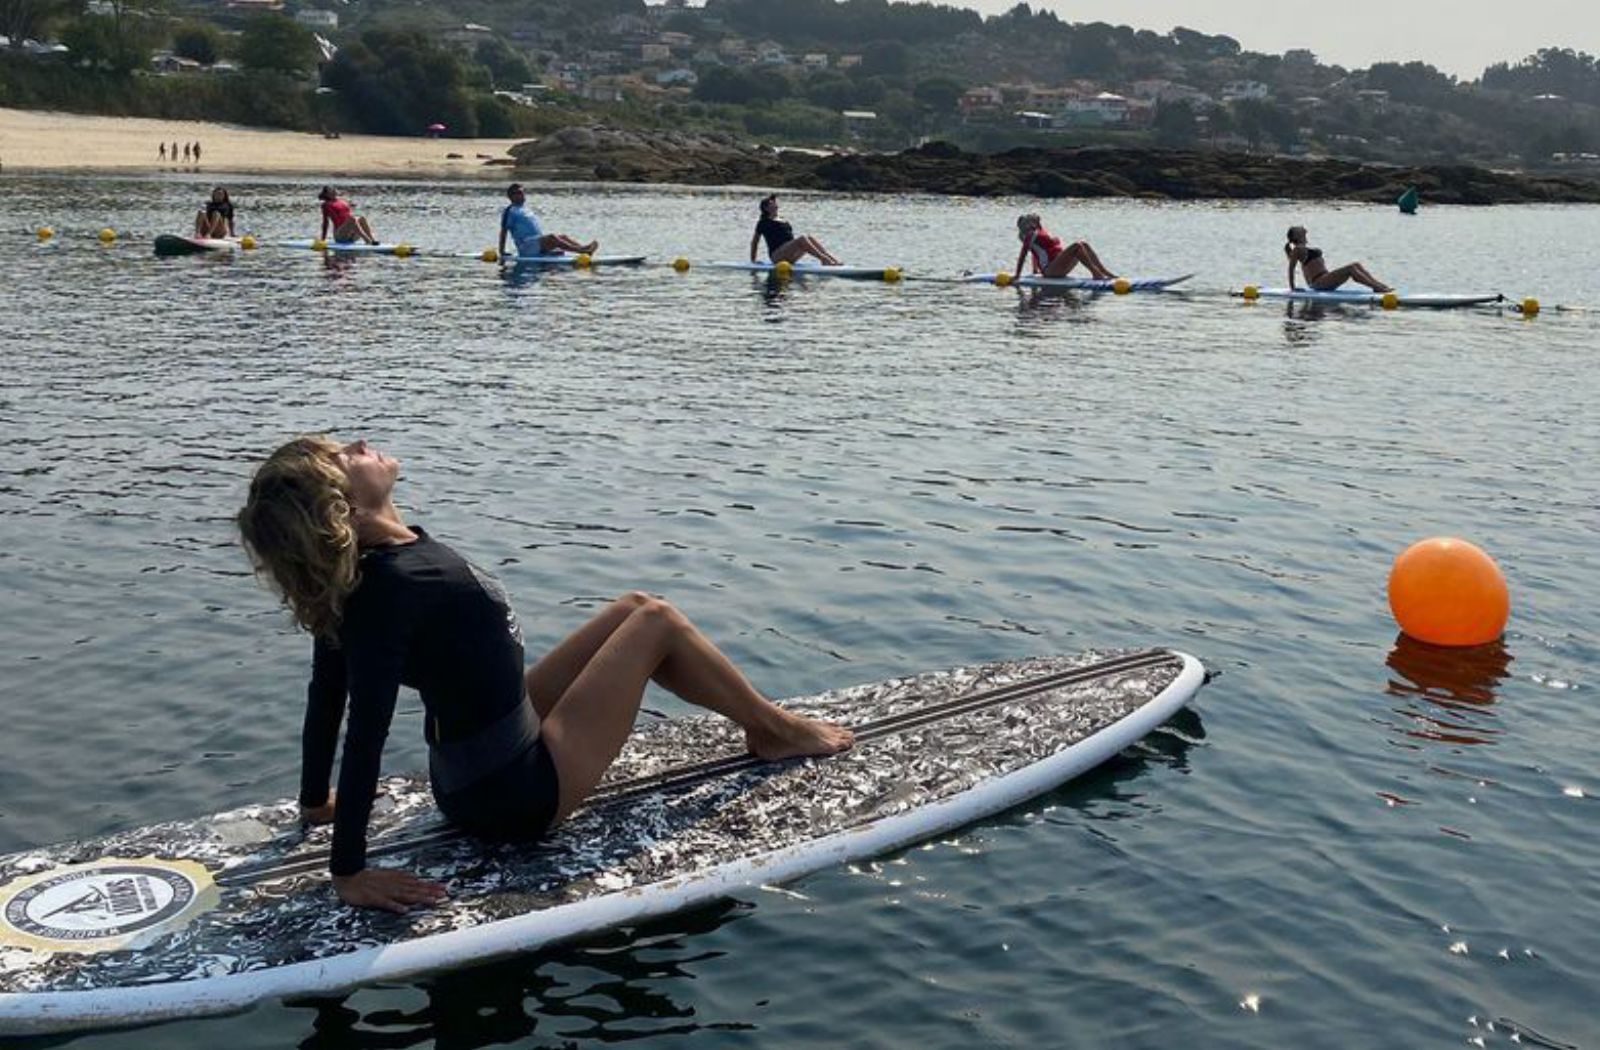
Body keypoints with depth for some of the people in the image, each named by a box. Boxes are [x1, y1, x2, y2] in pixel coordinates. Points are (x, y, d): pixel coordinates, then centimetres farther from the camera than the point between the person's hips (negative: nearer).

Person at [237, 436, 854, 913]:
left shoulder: (348, 573, -3)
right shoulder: (391, 589, -31)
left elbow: (327, 694, 5)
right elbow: (366, 729, -31)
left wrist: (315, 802, 16)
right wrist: (348, 872, -28)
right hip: (521, 795, -9)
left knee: (633, 609, 15)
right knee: (656, 620, 2)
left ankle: (763, 725, 29)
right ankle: (781, 729, 23)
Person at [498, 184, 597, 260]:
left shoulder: (525, 209, 27)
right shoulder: (510, 211, 0)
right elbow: (503, 232, -3)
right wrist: (502, 253, -6)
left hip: (540, 243, 9)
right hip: (526, 246, -9)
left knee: (563, 236, -7)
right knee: (552, 237, -29)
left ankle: (583, 248, -30)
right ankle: (582, 251, -43)